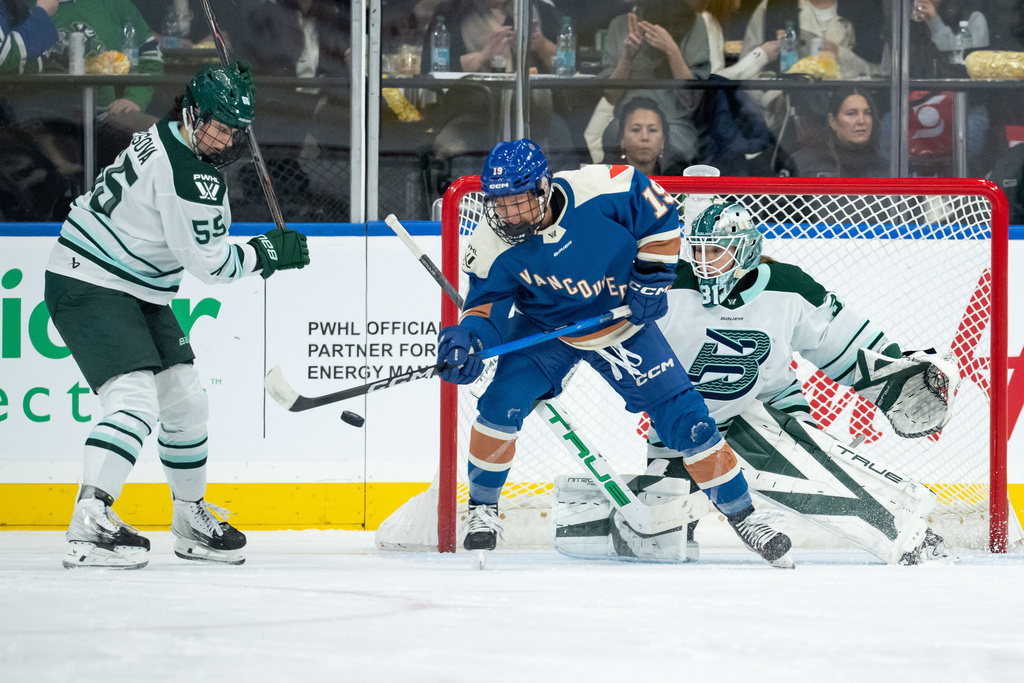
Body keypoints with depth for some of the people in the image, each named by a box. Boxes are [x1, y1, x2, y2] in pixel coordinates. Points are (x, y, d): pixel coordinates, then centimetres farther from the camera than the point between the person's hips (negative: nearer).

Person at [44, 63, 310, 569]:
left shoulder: (168, 140, 8)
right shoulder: (187, 173, -23)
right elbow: (208, 262, -19)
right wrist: (266, 254, -7)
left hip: (138, 293, 11)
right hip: (90, 287, -11)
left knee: (184, 399, 15)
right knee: (135, 399, -24)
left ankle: (191, 519, 30)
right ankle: (89, 525, -34)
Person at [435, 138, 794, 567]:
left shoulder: (602, 192, -29)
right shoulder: (493, 245, -22)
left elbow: (660, 214, -14)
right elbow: (487, 304, -15)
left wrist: (651, 278, -16)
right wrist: (467, 338, -36)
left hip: (622, 323, -1)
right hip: (544, 331, 1)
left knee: (684, 416, -3)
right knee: (503, 400, -21)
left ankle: (742, 514, 13)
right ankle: (483, 507, 1)